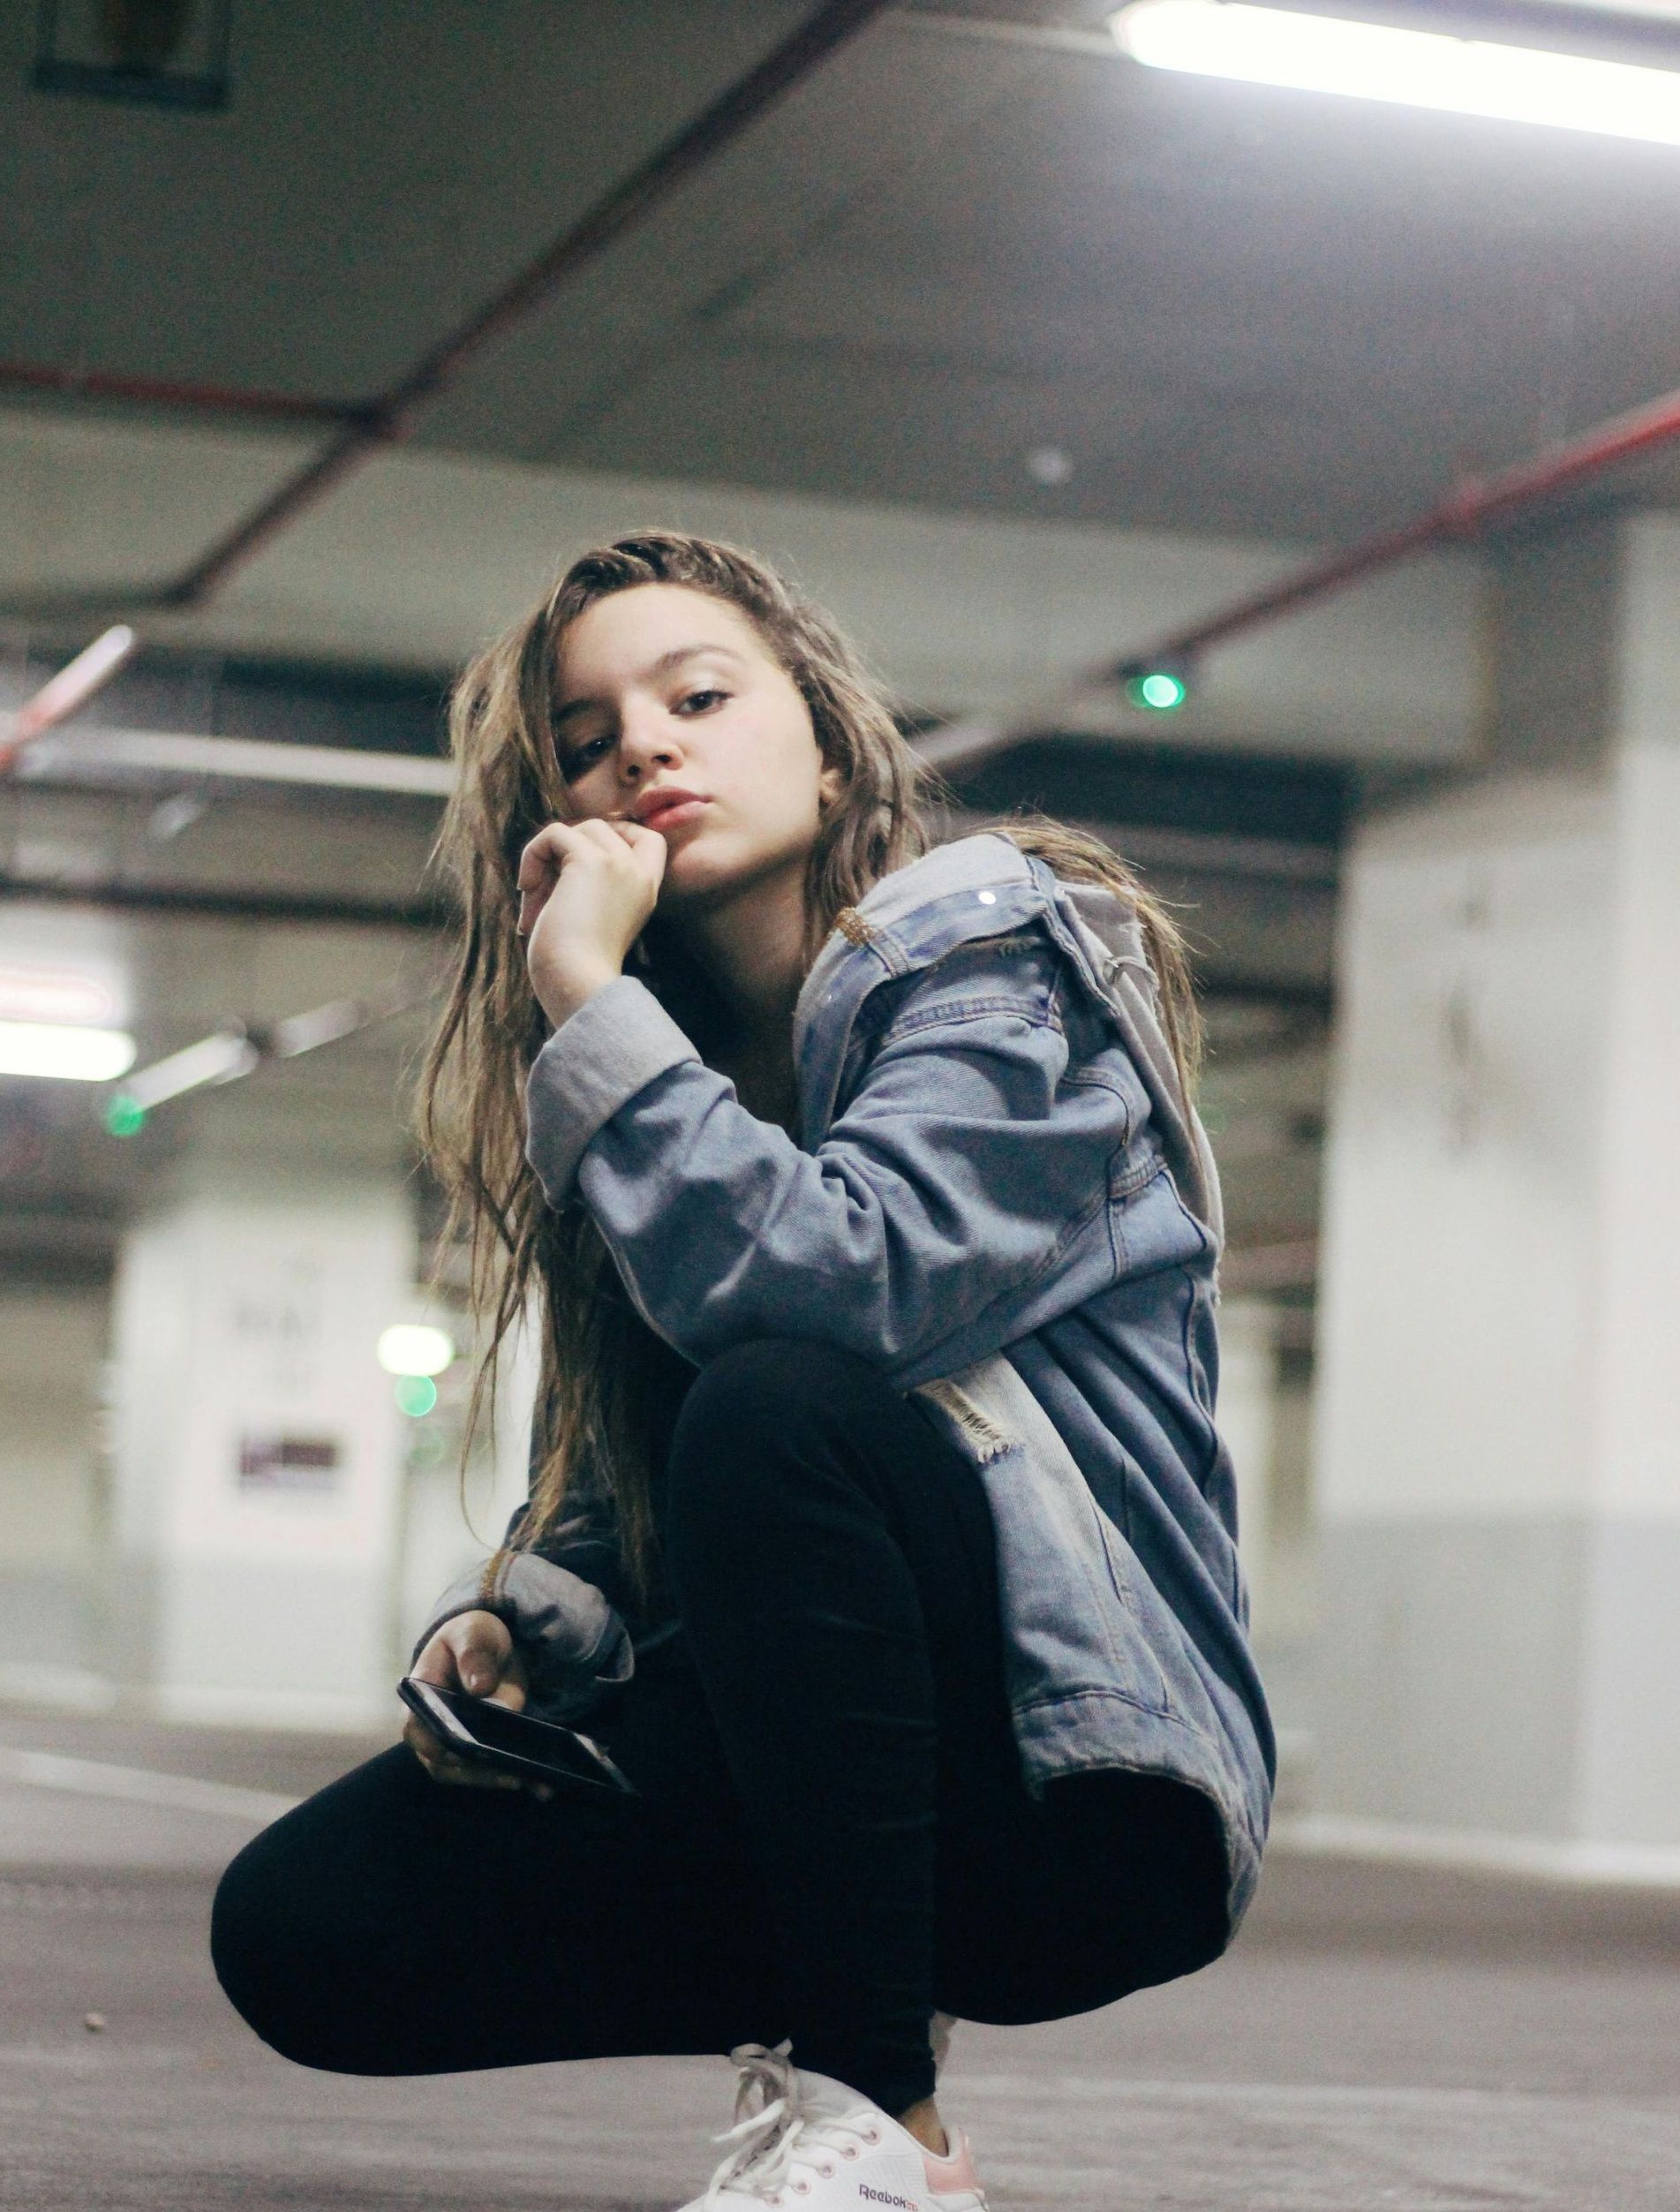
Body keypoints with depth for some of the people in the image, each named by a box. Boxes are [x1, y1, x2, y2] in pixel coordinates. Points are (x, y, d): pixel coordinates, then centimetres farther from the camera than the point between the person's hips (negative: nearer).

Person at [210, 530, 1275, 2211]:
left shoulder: (998, 953, -7)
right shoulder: (677, 1064, 14)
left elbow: (836, 1286, -27)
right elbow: (611, 1493, 15)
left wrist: (589, 1000, -19)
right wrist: (518, 1623, -6)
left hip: (1071, 1763, -6)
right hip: (782, 1762, 6)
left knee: (777, 1409, -34)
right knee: (298, 1929, -11)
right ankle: (843, 1994, 7)